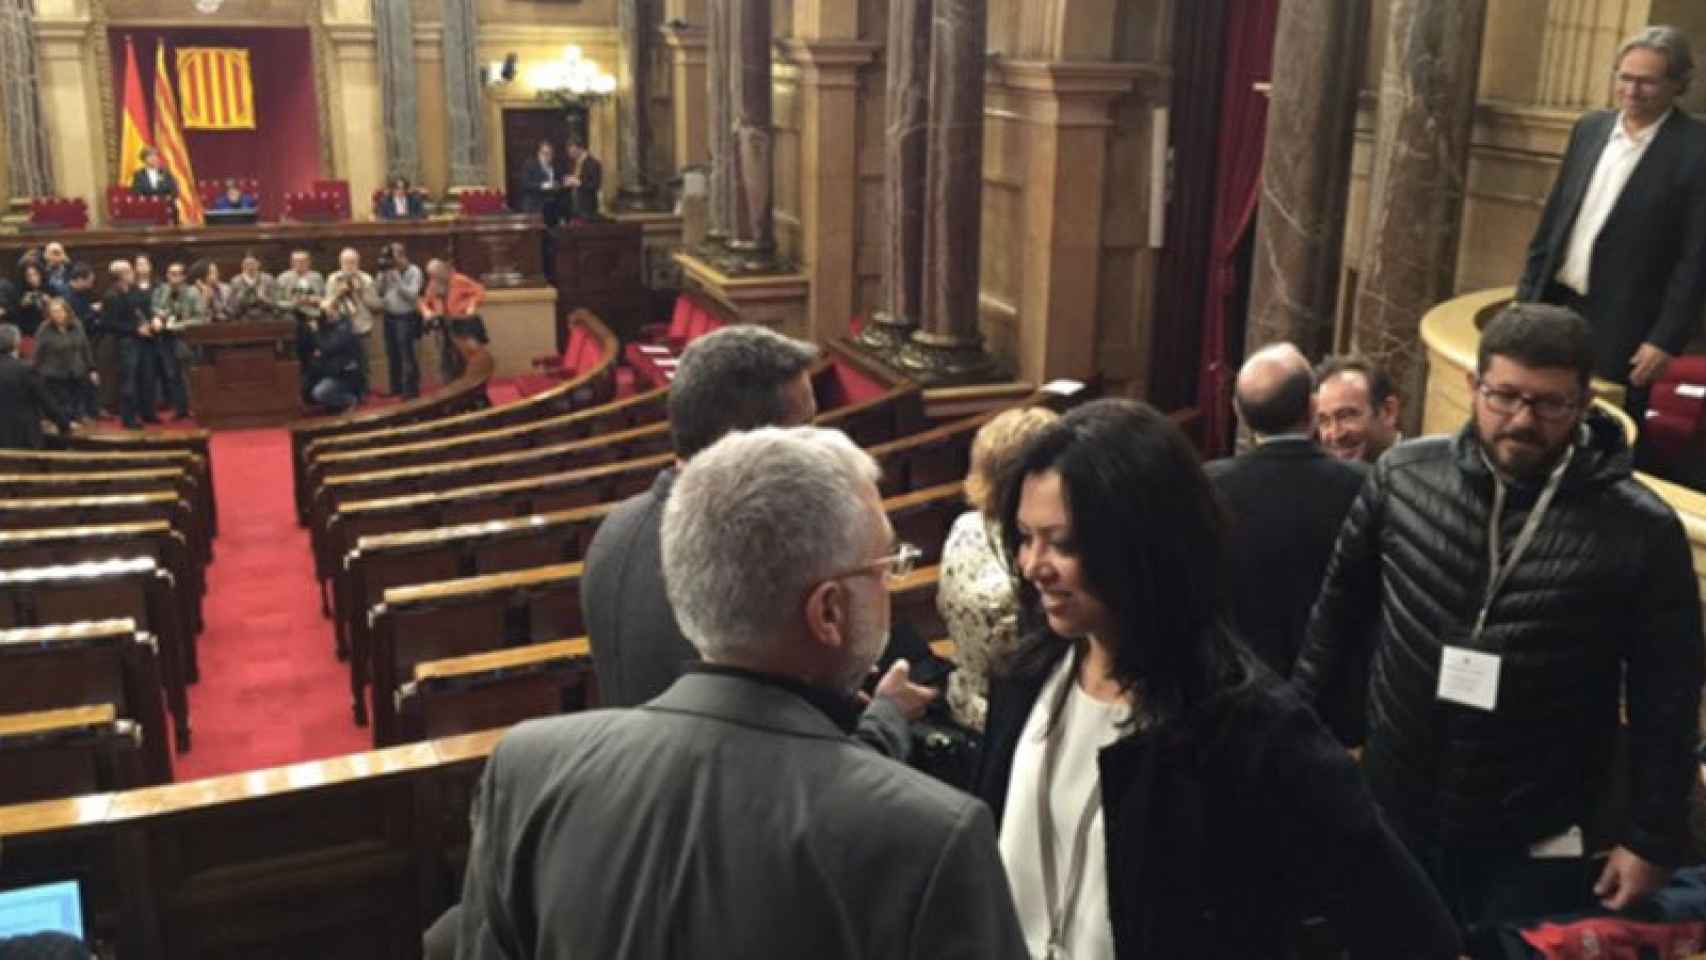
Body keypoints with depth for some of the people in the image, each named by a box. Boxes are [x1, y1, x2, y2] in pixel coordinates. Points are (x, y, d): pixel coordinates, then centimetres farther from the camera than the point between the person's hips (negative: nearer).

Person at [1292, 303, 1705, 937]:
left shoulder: (1640, 531, -13)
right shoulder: (1405, 475, -7)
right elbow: (1342, 602, 6)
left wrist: (1653, 836, -5)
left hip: (1538, 848, -2)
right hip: (1393, 816, 3)